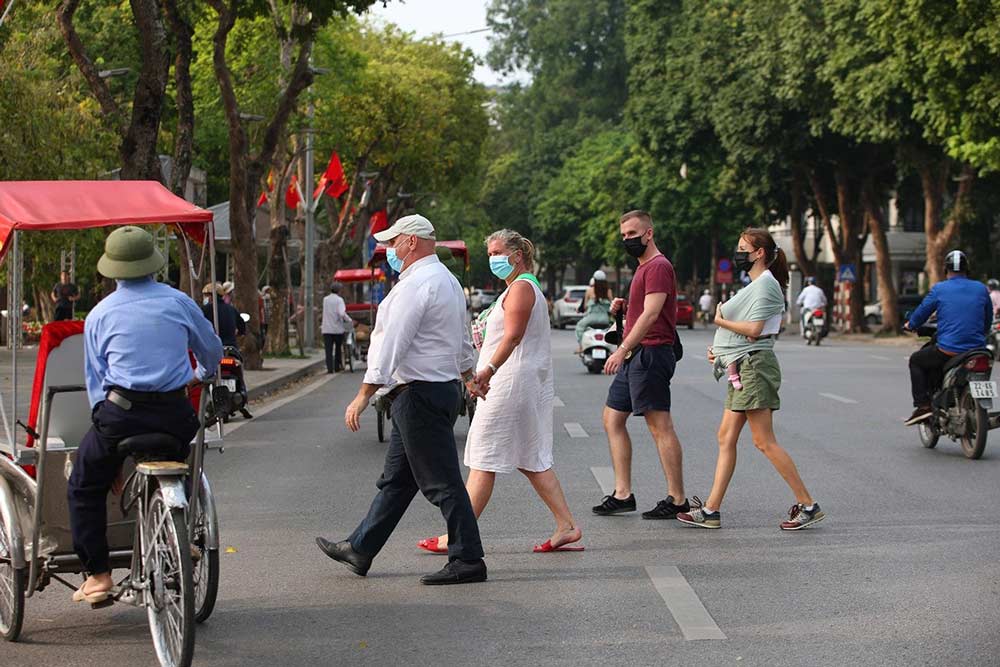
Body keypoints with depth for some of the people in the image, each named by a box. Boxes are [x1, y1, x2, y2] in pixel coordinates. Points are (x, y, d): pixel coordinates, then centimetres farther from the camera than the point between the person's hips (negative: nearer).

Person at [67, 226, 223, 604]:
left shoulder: (100, 314, 6)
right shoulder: (178, 302, 7)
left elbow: (95, 378, 8)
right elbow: (212, 350, 22)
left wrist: (106, 426, 15)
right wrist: (202, 375, 44)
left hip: (121, 413, -2)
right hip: (175, 413, 2)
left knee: (84, 488, 14)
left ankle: (98, 574, 9)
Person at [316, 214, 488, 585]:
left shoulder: (415, 284, -17)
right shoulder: (446, 280, 17)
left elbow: (392, 343, -23)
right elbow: (462, 338, 30)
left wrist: (363, 395, -24)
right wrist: (469, 376, 46)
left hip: (420, 395, -11)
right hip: (442, 386, 11)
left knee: (441, 482, -6)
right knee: (395, 480, 15)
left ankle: (468, 561, -2)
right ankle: (360, 550, 24)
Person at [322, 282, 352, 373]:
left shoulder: (325, 299, 8)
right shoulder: (339, 300, -8)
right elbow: (342, 313, -21)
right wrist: (350, 321, -10)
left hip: (327, 328, 2)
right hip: (338, 328, -2)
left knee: (328, 350, 0)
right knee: (338, 348, 15)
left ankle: (329, 368, -9)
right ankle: (337, 366, 19)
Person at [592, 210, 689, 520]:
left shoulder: (658, 266, -12)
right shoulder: (643, 267, 21)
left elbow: (651, 313, -22)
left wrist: (622, 349, -28)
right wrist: (622, 307, 9)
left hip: (651, 353, -11)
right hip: (635, 356, 11)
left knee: (660, 426, -9)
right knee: (613, 418, 11)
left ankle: (677, 500, -5)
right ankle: (622, 494, 13)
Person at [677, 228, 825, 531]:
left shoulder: (765, 284, -11)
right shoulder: (755, 284, 21)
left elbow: (753, 329, -20)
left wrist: (721, 320, -5)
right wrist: (720, 349, 11)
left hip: (754, 366, -11)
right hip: (743, 369, 11)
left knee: (764, 441, -10)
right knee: (726, 437, 7)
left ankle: (808, 505, -6)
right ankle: (711, 510, 8)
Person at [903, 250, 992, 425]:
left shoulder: (939, 289, -1)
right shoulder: (981, 289, 9)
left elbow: (921, 314, 5)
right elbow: (988, 320, 17)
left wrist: (910, 325, 27)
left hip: (948, 350, -4)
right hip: (977, 350, 4)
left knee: (916, 360, 21)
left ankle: (923, 405, 8)